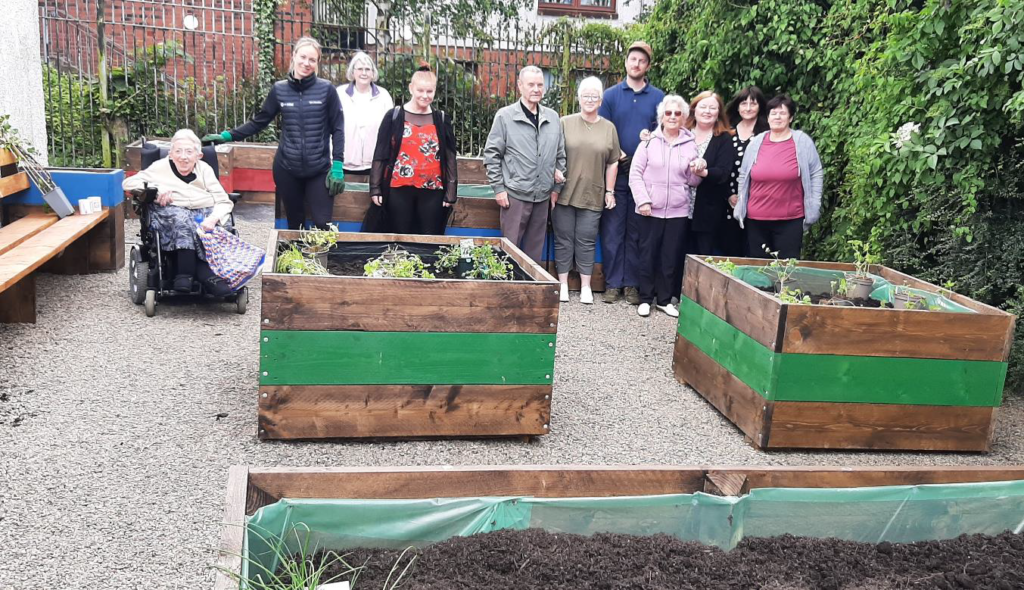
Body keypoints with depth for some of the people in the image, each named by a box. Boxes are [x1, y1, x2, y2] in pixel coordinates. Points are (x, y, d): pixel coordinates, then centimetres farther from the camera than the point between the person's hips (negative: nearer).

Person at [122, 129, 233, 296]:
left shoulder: (205, 169, 13)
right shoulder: (160, 167, 11)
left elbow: (224, 201, 3)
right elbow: (128, 183, 6)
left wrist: (213, 218, -20)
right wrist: (155, 189, -12)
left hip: (204, 213, 2)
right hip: (170, 213, -1)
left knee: (223, 223, -33)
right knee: (181, 216, -38)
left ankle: (205, 271, -37)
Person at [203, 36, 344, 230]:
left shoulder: (326, 89, -3)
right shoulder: (279, 89, 4)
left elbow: (337, 128, -2)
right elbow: (259, 122, 10)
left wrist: (337, 165, -9)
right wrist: (228, 136, 1)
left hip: (319, 169, -2)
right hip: (287, 169, 2)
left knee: (322, 224, -8)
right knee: (295, 224, 10)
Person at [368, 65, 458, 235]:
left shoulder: (442, 120, 7)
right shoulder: (394, 116, 3)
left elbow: (450, 158, 8)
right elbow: (380, 154, 3)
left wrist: (451, 191, 2)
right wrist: (375, 188, -2)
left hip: (432, 192, 1)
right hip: (399, 190, -1)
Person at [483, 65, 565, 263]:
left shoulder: (553, 117, 8)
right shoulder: (505, 116, -4)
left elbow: (560, 154, 15)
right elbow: (491, 154, -3)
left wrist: (557, 187, 12)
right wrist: (498, 188, -7)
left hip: (543, 196, 4)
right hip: (515, 195, -4)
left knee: (535, 249, 12)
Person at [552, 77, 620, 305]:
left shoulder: (609, 128, 6)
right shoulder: (565, 123, 1)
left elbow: (612, 163, 9)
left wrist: (610, 191, 5)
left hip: (592, 196, 1)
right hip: (564, 193, 0)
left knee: (586, 241, 5)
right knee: (563, 239, 6)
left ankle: (585, 286, 15)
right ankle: (563, 284, 17)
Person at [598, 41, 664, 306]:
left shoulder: (658, 98, 6)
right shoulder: (611, 95, 5)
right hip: (616, 173, 0)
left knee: (637, 232, 6)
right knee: (612, 230, 1)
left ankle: (632, 284, 14)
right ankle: (613, 283, 8)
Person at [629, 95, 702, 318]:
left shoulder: (690, 145, 7)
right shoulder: (649, 141, 1)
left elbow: (692, 182, 12)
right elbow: (635, 173, -2)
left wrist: (697, 172, -10)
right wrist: (643, 200, -11)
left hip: (678, 211, 2)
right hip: (651, 209, -1)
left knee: (670, 258, 6)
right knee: (648, 255, 5)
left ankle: (664, 299, 18)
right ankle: (645, 298, 16)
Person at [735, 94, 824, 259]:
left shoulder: (802, 142, -1)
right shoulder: (756, 142, 7)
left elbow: (816, 174, 3)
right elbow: (743, 176, 14)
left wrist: (813, 206, -1)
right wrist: (741, 207, 12)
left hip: (790, 220, -3)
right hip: (756, 220, 3)